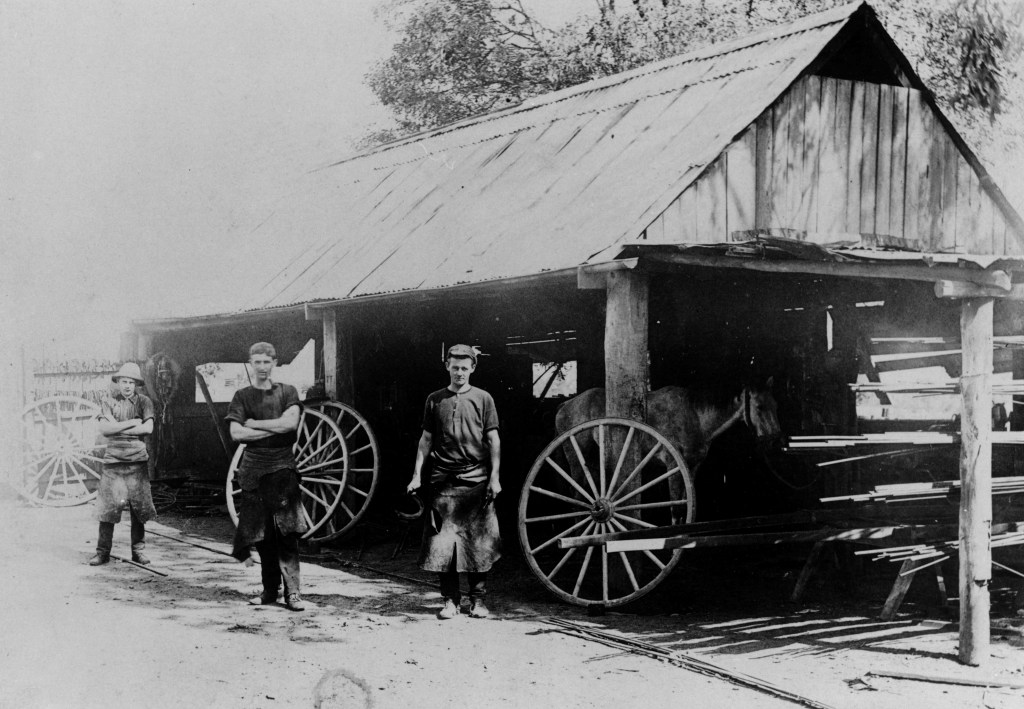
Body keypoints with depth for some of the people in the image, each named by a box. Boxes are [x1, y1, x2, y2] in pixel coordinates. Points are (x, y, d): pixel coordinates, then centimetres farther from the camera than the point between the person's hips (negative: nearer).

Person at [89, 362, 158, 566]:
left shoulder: (144, 401, 6)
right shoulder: (108, 402, 7)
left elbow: (148, 428, -8)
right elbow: (104, 429, -6)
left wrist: (117, 428, -8)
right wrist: (131, 423, -11)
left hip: (138, 460, 0)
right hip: (113, 459, 0)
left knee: (139, 507, 2)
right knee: (107, 507, -2)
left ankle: (138, 551, 12)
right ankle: (103, 551, 7)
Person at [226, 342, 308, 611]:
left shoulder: (287, 392, 8)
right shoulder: (242, 396, 9)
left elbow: (290, 422, -9)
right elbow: (236, 433, -4)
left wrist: (254, 424, -5)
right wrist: (275, 429, -8)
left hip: (282, 467, -1)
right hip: (253, 468, 1)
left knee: (286, 531, -8)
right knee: (262, 534, 2)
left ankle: (292, 592, -9)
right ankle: (270, 590, 10)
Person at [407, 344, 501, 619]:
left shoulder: (483, 399, 5)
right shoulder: (435, 400, 9)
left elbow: (493, 440, 5)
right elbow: (426, 439, 12)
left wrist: (495, 476, -2)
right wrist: (417, 474, 6)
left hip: (476, 480, -1)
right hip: (443, 480, 1)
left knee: (479, 544, 1)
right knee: (442, 544, -1)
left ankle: (477, 599, 11)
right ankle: (450, 600, 7)